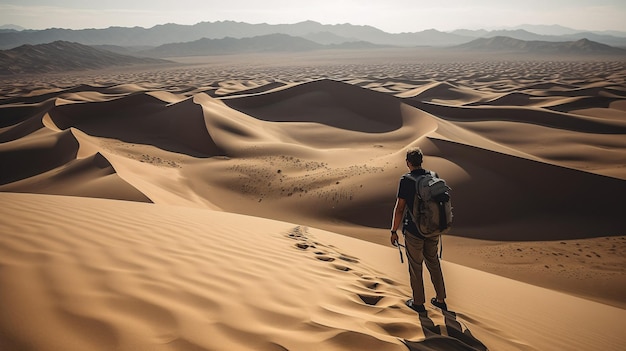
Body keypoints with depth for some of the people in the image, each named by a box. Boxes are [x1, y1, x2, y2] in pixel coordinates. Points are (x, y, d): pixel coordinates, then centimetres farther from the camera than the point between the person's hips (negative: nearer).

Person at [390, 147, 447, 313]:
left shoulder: (406, 181, -15)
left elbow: (400, 208, -15)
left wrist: (394, 231, -6)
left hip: (413, 231, -5)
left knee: (415, 267, 9)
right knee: (434, 263, 19)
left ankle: (418, 302, 22)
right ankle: (440, 300, 28)